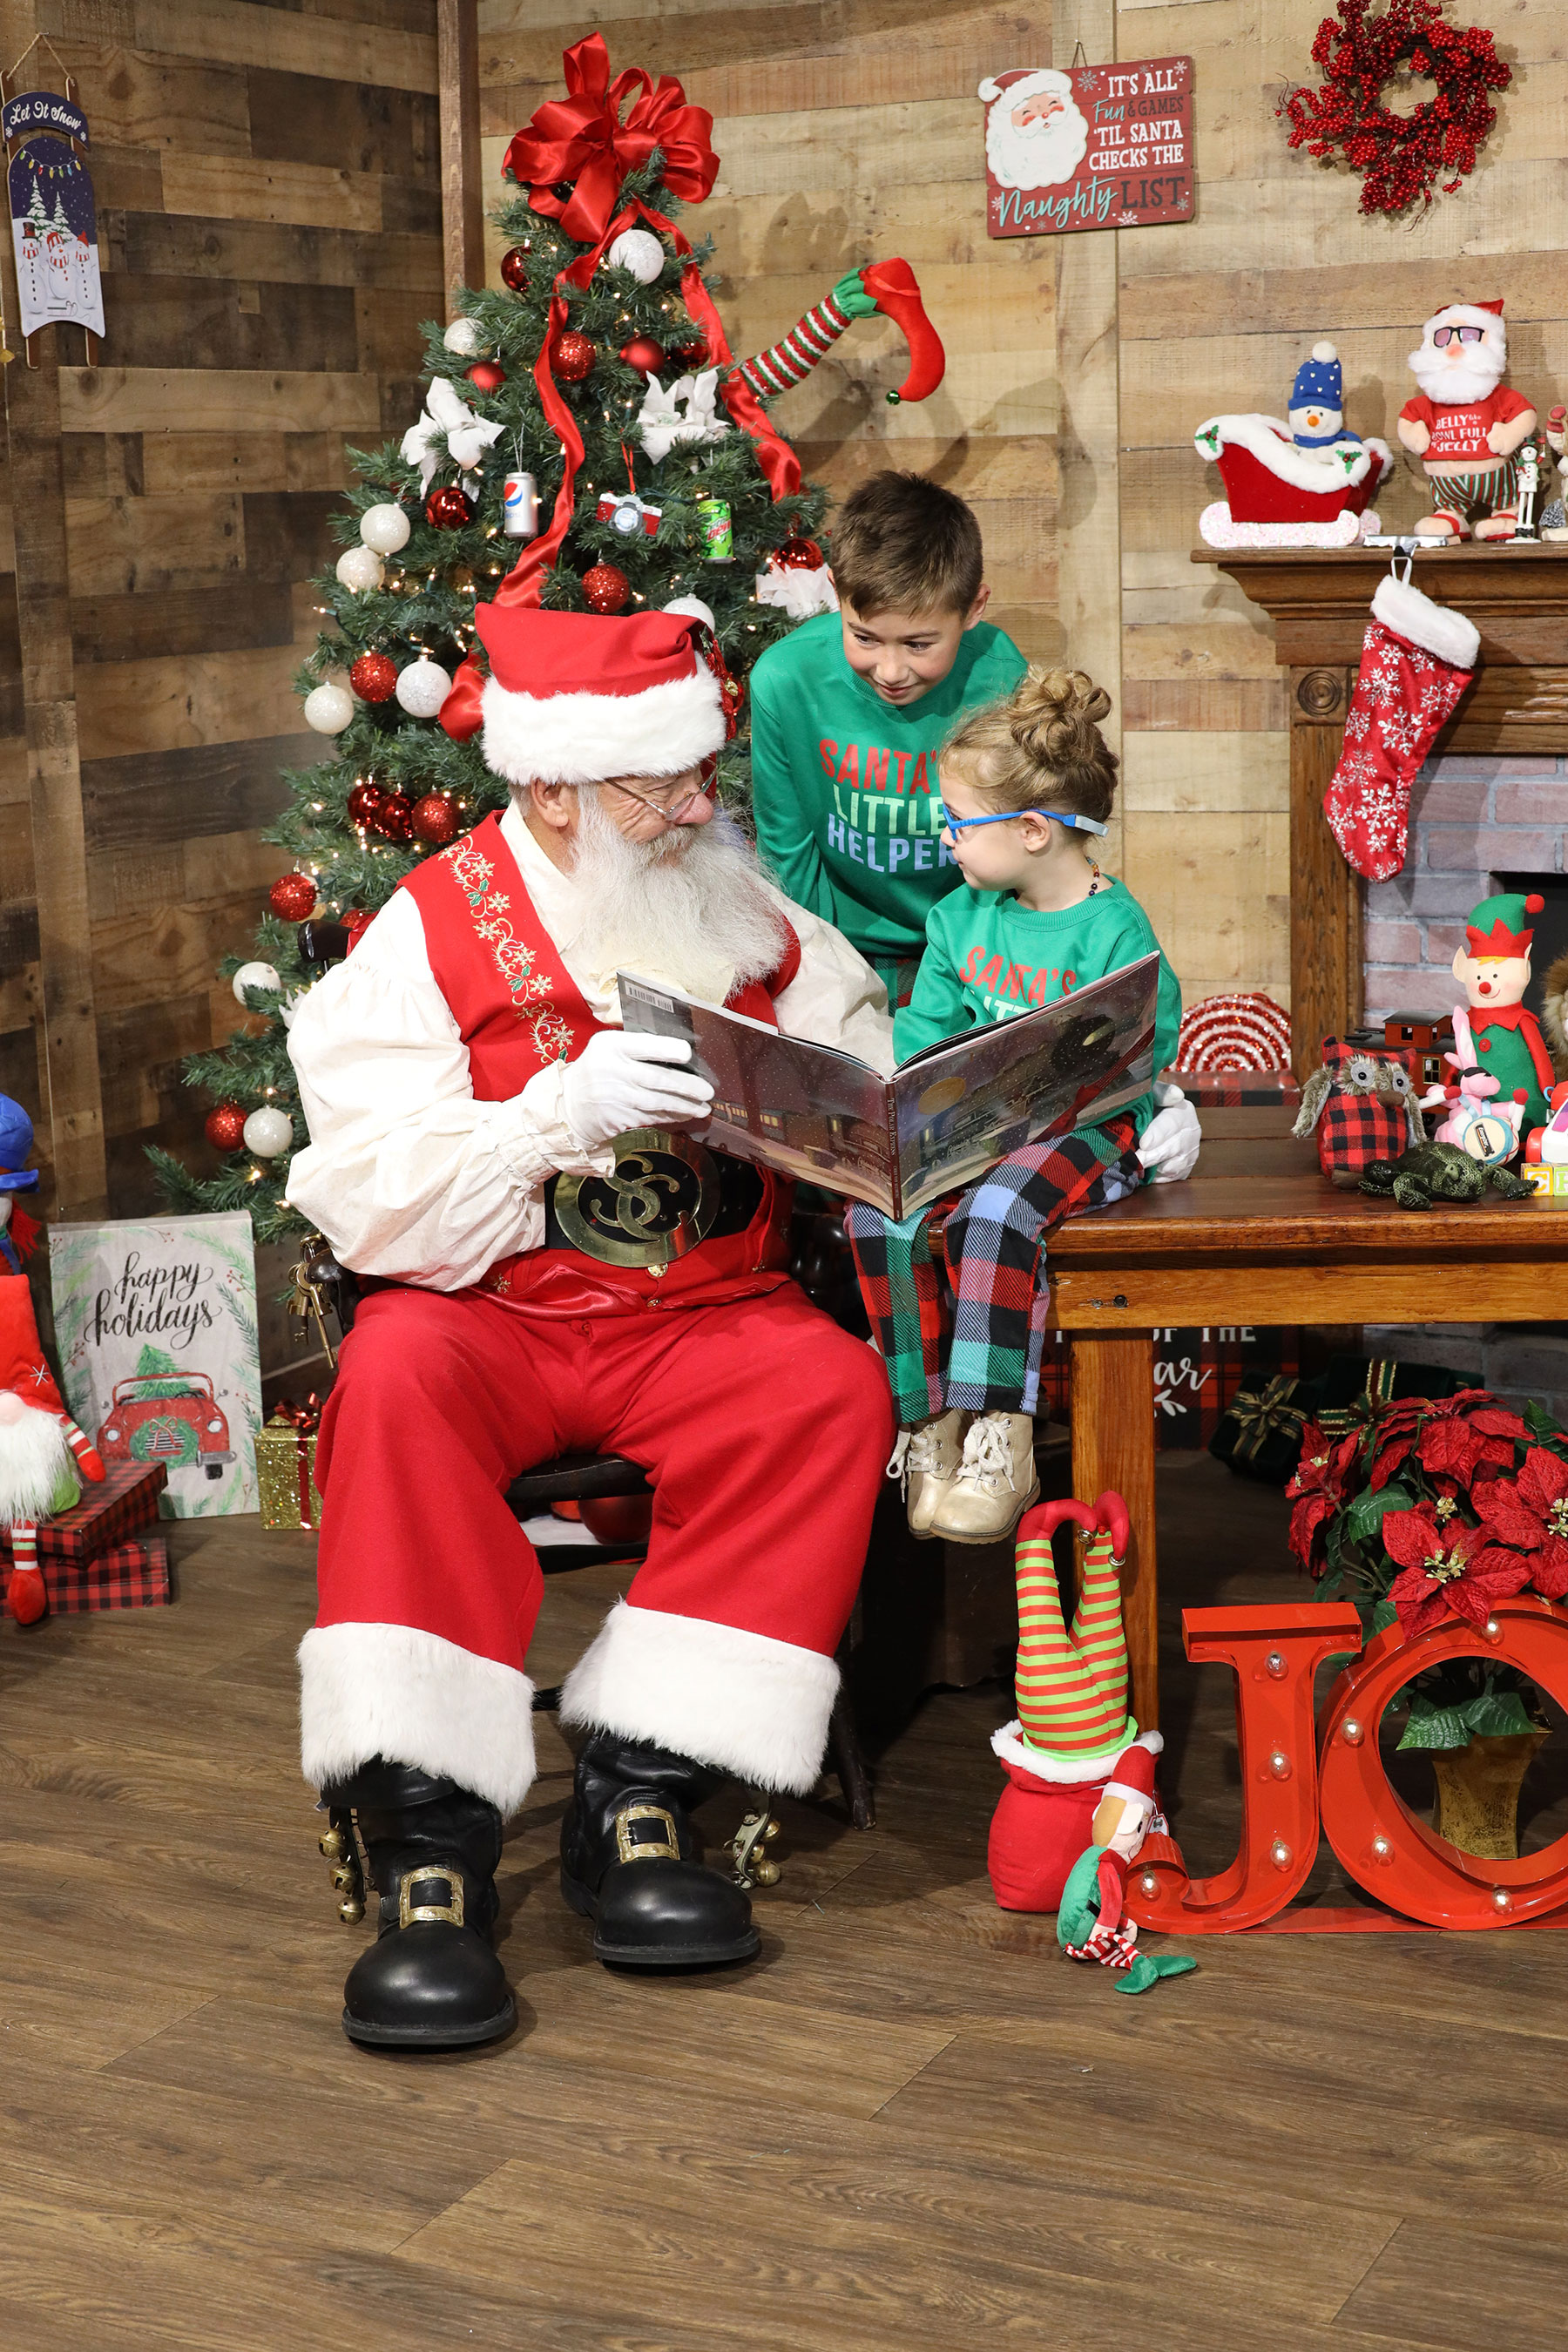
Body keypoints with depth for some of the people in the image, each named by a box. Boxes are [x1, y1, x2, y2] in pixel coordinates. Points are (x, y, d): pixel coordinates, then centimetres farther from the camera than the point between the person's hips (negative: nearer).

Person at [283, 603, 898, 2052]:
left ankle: (638, 1795, -24)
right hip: (490, 1316, -2)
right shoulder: (432, 930, -3)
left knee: (837, 1388, -27)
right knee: (398, 1383, -34)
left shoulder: (754, 924, 10)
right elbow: (374, 1208, -12)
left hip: (704, 1314, 3)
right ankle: (429, 1840, -32)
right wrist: (565, 1107, -23)